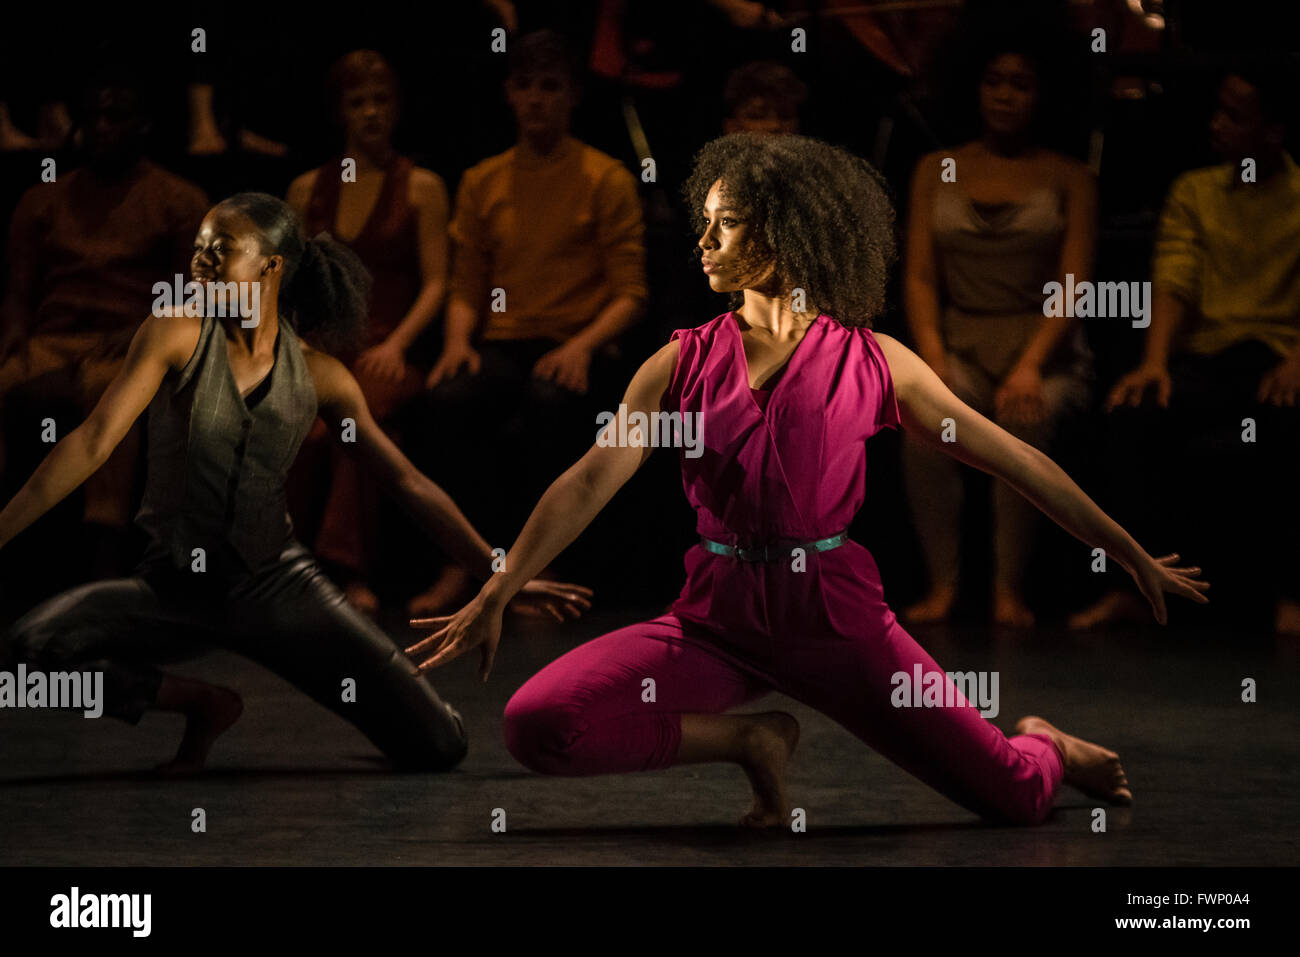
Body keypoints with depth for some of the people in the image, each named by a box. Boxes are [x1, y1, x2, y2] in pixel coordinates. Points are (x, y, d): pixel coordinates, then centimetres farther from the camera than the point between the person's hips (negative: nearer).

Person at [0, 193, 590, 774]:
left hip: (277, 582, 0)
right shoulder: (177, 334, -7)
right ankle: (206, 705, -3)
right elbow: (95, 441, -14)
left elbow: (408, 483, 4)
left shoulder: (318, 376, 0)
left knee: (438, 747, -12)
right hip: (176, 585, 0)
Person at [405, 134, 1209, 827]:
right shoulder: (684, 363, 6)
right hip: (718, 616, 2)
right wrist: (495, 597, -12)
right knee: (534, 727, -21)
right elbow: (591, 482, -1)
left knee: (1016, 800, -12)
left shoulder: (873, 364, 3)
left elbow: (1016, 461, 6)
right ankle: (752, 740, 1)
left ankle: (1045, 748, 30)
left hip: (835, 613, -2)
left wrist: (1135, 558, 7)